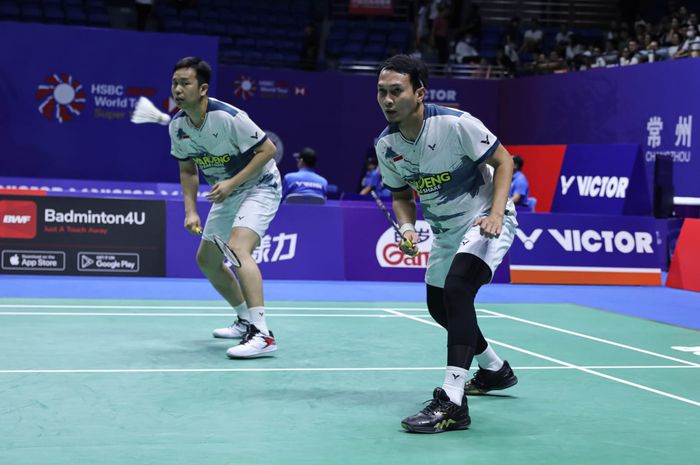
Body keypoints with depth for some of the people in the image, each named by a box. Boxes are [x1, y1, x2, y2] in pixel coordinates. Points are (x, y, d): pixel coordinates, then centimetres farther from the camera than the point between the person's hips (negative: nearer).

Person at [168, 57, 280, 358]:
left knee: (238, 248, -30)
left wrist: (233, 183, -27)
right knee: (207, 260, 14)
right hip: (226, 194, 9)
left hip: (259, 186, -9)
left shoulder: (229, 117, -27)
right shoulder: (177, 126, -5)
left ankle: (261, 334, -38)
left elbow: (268, 149, -21)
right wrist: (190, 210, -7)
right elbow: (188, 171, 7)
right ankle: (246, 320, 34)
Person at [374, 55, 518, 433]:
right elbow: (401, 195, 8)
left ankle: (452, 402, -33)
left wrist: (495, 213, -28)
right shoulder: (386, 146, -7)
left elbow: (503, 161, -15)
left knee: (457, 289, -30)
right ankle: (494, 370, 46)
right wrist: (407, 228, -13)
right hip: (445, 229, 8)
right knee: (439, 307, 17)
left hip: (484, 219, -8)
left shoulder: (455, 123, -24)